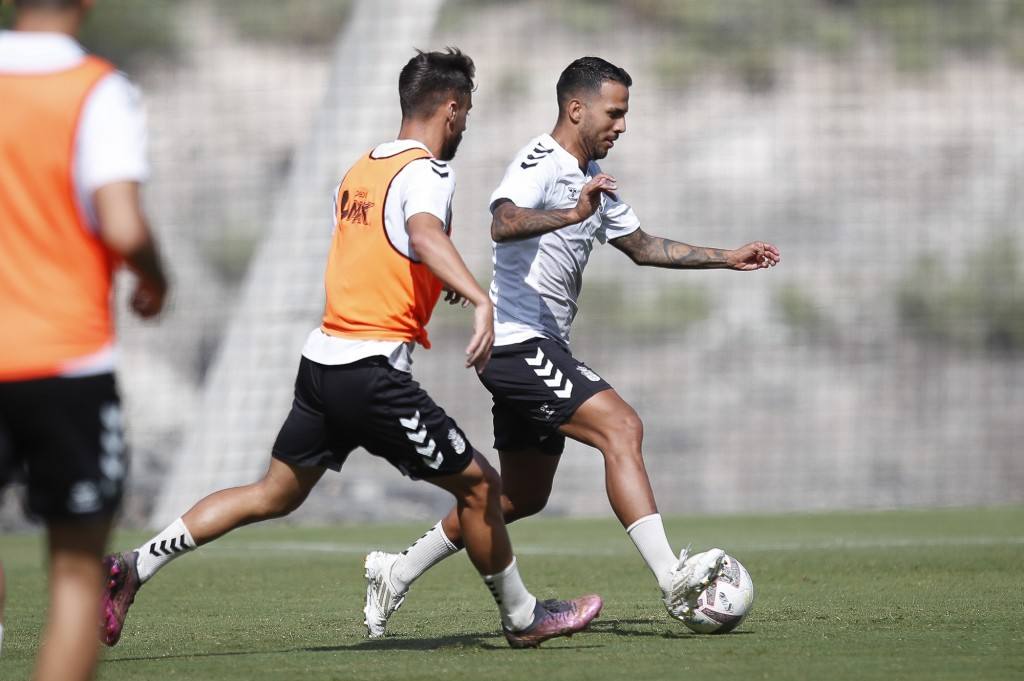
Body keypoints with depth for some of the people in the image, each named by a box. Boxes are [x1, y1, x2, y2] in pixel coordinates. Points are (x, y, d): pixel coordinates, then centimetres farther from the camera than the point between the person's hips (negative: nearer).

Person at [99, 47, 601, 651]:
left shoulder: (360, 170, 15)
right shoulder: (426, 172, -10)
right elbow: (424, 231, -32)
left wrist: (437, 281, 43)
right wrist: (480, 299, -46)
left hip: (323, 356, 8)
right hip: (372, 370, -8)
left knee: (274, 495, 15)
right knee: (478, 484, 4)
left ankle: (133, 568, 10)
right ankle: (523, 618, 13)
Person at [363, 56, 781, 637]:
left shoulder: (593, 178, 18)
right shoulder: (541, 162, -12)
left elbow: (642, 246, 29)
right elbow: (503, 224, -32)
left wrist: (728, 258, 24)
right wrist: (571, 215, -47)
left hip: (540, 349, 11)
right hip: (517, 343, -11)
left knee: (525, 495, 14)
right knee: (622, 427, -22)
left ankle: (398, 573, 24)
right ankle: (673, 579, -29)